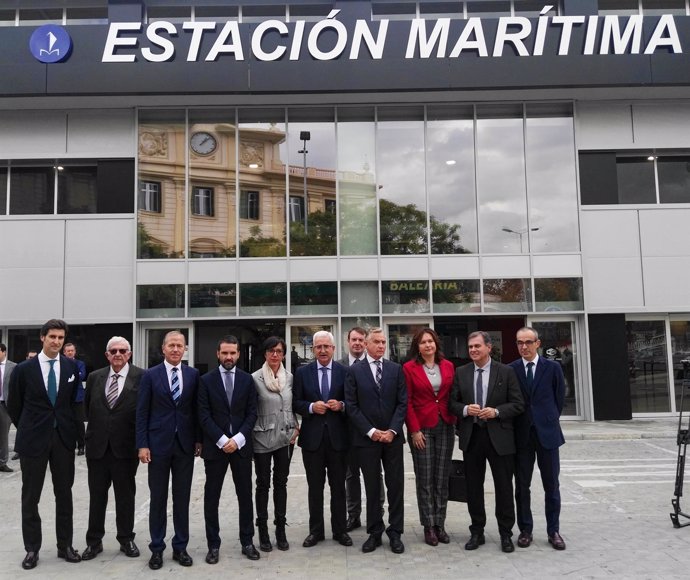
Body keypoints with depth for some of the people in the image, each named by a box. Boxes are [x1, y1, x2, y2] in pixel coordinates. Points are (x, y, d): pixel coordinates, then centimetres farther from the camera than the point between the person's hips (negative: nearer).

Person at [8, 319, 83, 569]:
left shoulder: (72, 367, 0)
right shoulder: (24, 369, -5)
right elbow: (13, 406, 5)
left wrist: (69, 426, 8)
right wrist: (28, 429, 10)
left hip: (64, 437, 2)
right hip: (33, 439, -1)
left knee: (64, 493, 9)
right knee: (30, 496, 7)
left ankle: (65, 546, 21)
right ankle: (32, 549, 21)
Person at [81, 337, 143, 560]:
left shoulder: (141, 377, -7)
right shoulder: (94, 377, 6)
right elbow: (87, 408, 16)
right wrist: (95, 428, 11)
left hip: (125, 447, -3)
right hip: (97, 447, 3)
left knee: (126, 496, 9)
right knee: (96, 496, 12)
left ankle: (126, 539, 23)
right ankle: (94, 541, 25)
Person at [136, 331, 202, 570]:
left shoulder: (193, 375, 3)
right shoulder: (150, 375, -1)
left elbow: (196, 409, 6)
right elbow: (142, 412, -2)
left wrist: (198, 440, 3)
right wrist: (142, 444, -7)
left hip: (185, 444, 2)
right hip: (158, 443, -1)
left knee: (182, 498, 9)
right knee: (158, 499, 8)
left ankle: (180, 547, 21)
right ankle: (157, 548, 20)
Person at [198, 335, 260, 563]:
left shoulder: (247, 379, 4)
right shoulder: (206, 380, 0)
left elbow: (251, 413, 1)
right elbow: (204, 416, -5)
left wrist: (237, 439, -11)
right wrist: (222, 440, -13)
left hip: (241, 445, 1)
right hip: (215, 446, -1)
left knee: (245, 495, 8)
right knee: (211, 497, 5)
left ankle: (247, 542, 20)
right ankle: (213, 545, 17)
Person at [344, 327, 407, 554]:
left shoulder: (396, 369, 5)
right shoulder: (355, 370, 0)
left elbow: (403, 402, 2)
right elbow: (351, 405, -4)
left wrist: (392, 430, -9)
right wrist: (371, 431, -10)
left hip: (392, 437, 2)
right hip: (367, 438, -1)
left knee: (396, 486, 6)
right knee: (372, 488, 7)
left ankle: (395, 533, 17)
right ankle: (374, 533, 19)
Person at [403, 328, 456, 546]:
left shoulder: (448, 366, 6)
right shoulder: (409, 368, -4)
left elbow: (453, 396, 11)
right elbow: (407, 402, -5)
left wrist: (456, 421, 1)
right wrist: (414, 430, -10)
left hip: (446, 426, 3)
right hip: (422, 428, -3)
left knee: (442, 478, 8)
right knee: (425, 479, 2)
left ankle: (440, 524, 18)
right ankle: (429, 526, 12)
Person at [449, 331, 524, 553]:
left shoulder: (506, 372, -2)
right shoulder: (461, 373, 5)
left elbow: (518, 404, -2)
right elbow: (452, 402, 6)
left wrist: (496, 412, -17)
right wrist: (465, 409, -14)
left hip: (499, 437, -2)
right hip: (471, 436, 2)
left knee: (504, 487, 6)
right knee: (473, 487, 10)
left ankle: (506, 534, 21)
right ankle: (477, 532, 24)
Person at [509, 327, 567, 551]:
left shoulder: (553, 367, 0)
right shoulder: (510, 370, 1)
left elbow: (559, 398, 7)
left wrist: (549, 421, 7)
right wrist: (517, 425, 1)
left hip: (547, 433, 0)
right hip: (521, 435, 1)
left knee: (551, 485, 7)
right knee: (522, 486, 7)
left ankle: (553, 530, 19)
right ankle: (525, 530, 18)